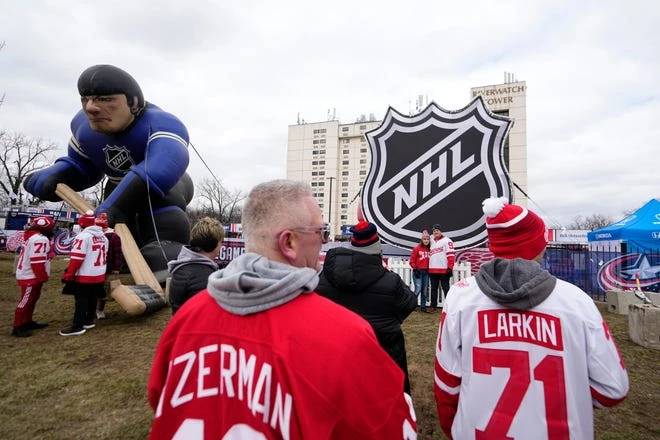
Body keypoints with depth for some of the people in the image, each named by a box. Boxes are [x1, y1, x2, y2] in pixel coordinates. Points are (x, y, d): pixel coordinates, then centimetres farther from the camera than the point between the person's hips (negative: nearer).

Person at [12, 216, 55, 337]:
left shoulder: (33, 237, 11)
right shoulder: (40, 239, -23)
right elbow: (37, 261, -27)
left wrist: (42, 276, 15)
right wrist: (43, 277, -19)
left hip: (31, 275, 10)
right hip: (30, 276, -10)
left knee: (32, 299, 18)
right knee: (26, 301, -2)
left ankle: (27, 322, 28)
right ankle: (17, 327, 6)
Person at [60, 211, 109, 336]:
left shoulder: (83, 236, -16)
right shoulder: (103, 237, 10)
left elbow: (76, 258, -18)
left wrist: (68, 275, -12)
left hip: (85, 276, -8)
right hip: (99, 275, 8)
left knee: (81, 301, -1)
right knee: (92, 300, 17)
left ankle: (77, 326, 4)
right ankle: (89, 321, 28)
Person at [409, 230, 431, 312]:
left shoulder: (429, 249, 8)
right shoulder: (417, 248, -4)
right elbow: (412, 261, -4)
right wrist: (415, 269, -10)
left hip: (426, 272, 5)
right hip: (418, 271, -5)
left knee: (425, 290, 8)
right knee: (418, 289, -11)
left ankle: (423, 306, 18)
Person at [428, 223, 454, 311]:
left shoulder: (446, 241, -4)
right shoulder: (431, 241, 16)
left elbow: (450, 255, -11)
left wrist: (450, 268, -17)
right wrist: (428, 267, 16)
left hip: (443, 270, -6)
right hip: (432, 270, 6)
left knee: (446, 288, 0)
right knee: (433, 288, 12)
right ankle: (433, 306, 21)